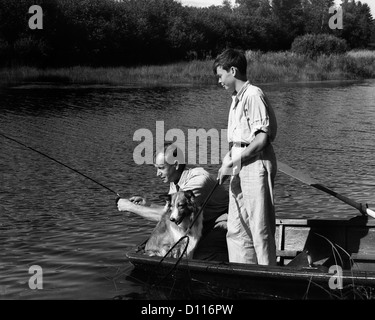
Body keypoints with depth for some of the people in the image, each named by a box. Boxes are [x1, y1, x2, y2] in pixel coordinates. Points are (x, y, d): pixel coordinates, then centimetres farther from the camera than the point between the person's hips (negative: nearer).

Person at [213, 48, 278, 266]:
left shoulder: (253, 95, -12)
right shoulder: (237, 99, 17)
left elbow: (261, 139, -18)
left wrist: (232, 164, -16)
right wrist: (228, 163, 5)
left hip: (255, 165, -9)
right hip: (239, 169, 10)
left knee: (260, 229, -3)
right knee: (236, 231, 12)